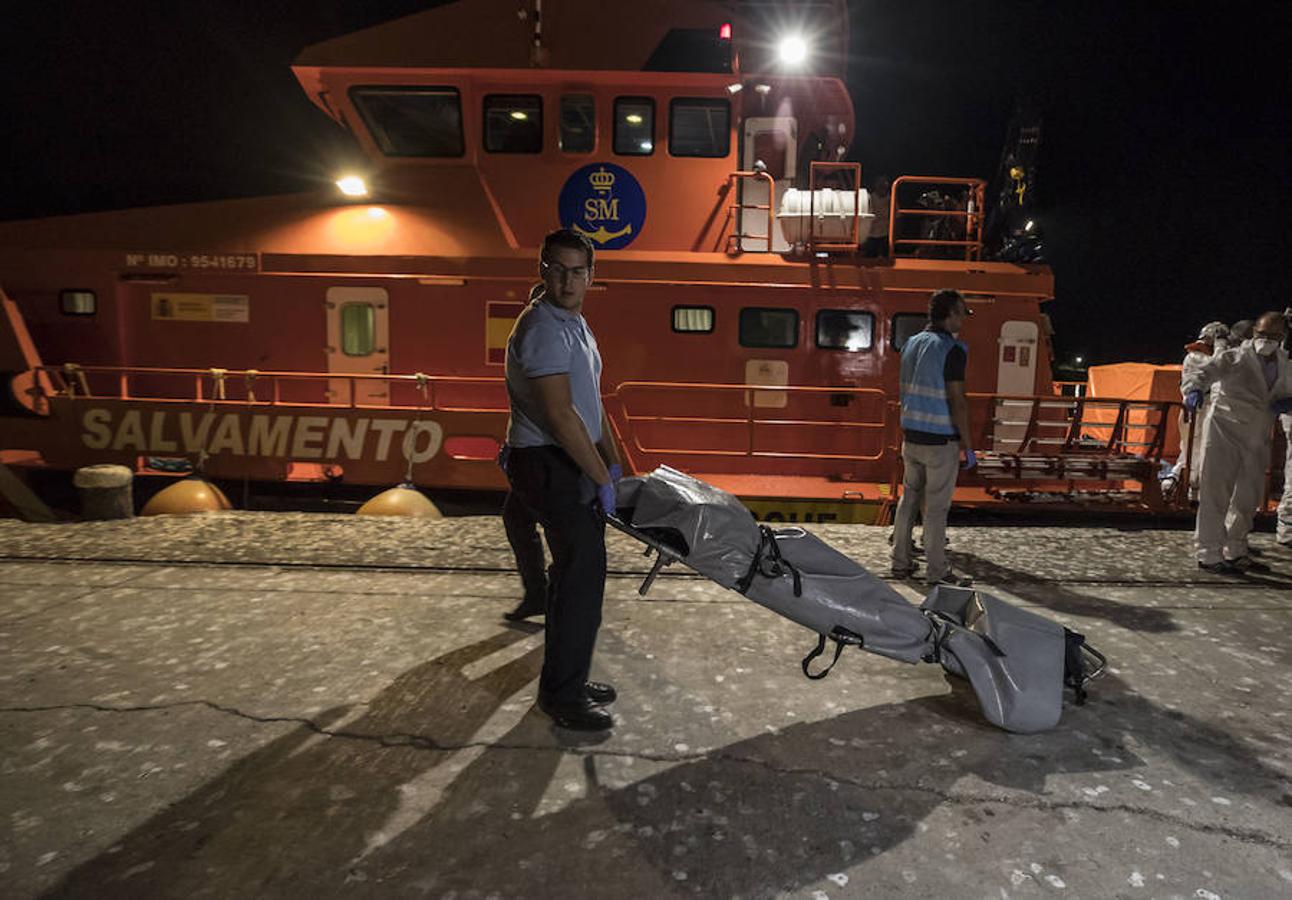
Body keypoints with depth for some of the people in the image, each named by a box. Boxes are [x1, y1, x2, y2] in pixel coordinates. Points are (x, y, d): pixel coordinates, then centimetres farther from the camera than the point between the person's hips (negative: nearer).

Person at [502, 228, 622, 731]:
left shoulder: (576, 325, 17)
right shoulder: (543, 327, -16)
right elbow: (559, 414, -22)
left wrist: (613, 463, 19)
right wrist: (601, 478, -17)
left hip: (574, 464, 10)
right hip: (549, 465, -10)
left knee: (578, 572, 15)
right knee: (581, 576, -8)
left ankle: (566, 680, 28)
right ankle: (562, 696, 5)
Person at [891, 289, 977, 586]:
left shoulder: (911, 344, 9)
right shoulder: (952, 350, -14)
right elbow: (957, 401, -16)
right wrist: (967, 447, -10)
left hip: (912, 437, 7)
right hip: (941, 441, -7)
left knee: (909, 499, 14)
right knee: (936, 506, 0)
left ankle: (901, 562, 21)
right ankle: (937, 571, 9)